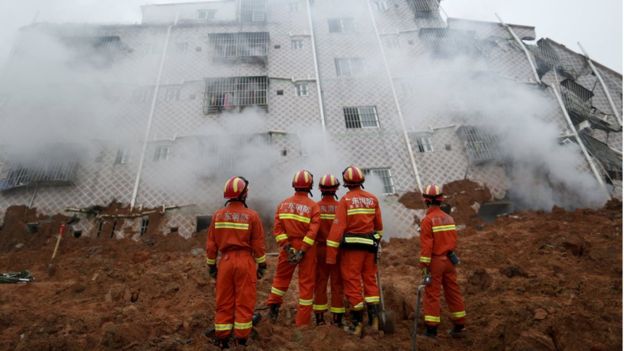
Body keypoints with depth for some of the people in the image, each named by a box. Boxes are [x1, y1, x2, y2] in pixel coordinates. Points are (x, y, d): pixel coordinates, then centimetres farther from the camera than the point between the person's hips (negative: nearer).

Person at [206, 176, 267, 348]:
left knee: (224, 302, 13)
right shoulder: (252, 215, -7)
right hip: (245, 261, -3)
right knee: (244, 302, 6)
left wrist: (211, 265, 15)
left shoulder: (217, 215, 2)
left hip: (225, 261, 3)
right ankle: (241, 339, 13)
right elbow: (258, 245, -5)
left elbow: (211, 244, 5)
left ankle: (222, 339, 20)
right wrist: (262, 265, 6)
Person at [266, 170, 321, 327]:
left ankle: (273, 305, 23)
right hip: (307, 248, -2)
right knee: (306, 282, 8)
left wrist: (287, 247, -9)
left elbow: (277, 228, -7)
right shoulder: (313, 206, -8)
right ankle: (303, 321, 15)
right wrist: (302, 252, -16)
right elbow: (312, 232, -17)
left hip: (289, 247, 2)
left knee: (281, 276, 24)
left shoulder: (283, 204, 1)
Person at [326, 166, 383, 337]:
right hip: (369, 245, 4)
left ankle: (357, 323, 12)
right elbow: (378, 225, 11)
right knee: (370, 279, 16)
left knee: (352, 281, 5)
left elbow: (338, 227, -13)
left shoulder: (345, 200, -9)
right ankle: (374, 318, 12)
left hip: (352, 245, -4)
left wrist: (331, 254, -11)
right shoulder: (373, 199, 5)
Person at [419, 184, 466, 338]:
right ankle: (459, 325, 24)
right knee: (453, 292, 14)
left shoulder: (428, 220, -15)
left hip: (435, 261, -6)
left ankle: (432, 328, 7)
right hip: (449, 260, 6)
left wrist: (424, 265, -12)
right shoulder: (449, 218, 5)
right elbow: (454, 240, 9)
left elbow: (426, 245, -17)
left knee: (432, 294, 2)